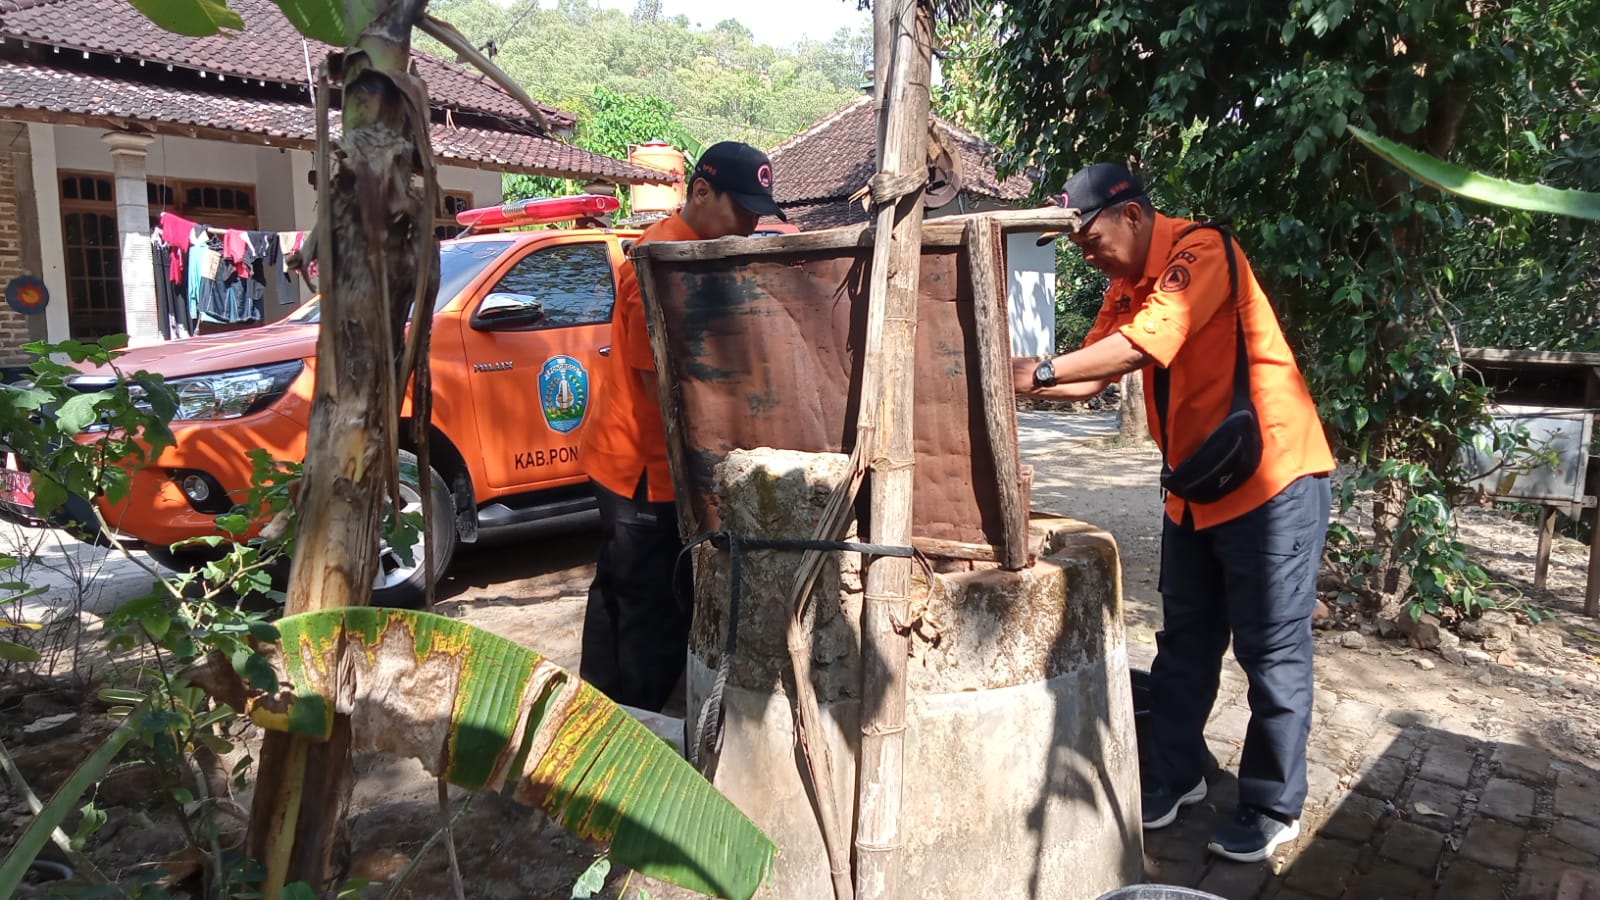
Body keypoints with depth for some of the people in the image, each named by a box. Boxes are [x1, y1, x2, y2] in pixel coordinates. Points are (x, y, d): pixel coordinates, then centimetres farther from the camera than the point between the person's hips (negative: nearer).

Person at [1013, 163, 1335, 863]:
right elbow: (1092, 378, 7)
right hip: (1195, 488, 9)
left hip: (1271, 479, -9)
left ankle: (1273, 807, 16)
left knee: (1271, 651, 2)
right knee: (1184, 642, 15)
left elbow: (1148, 344, -30)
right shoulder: (1125, 290, 9)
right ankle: (1175, 775, 29)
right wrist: (1021, 387, -9)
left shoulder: (1200, 252, -18)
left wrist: (1042, 370, -29)